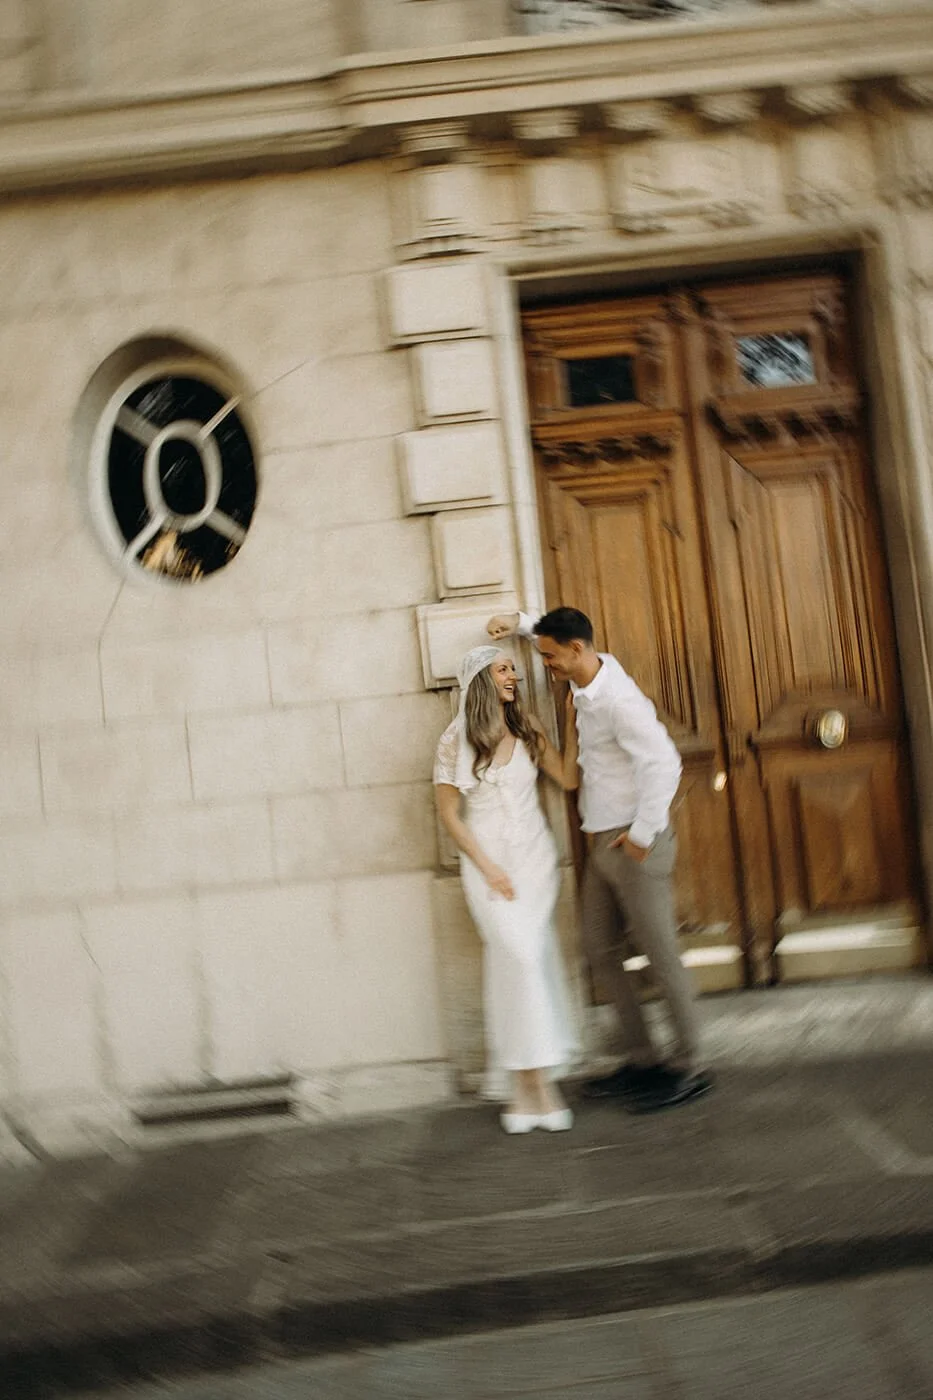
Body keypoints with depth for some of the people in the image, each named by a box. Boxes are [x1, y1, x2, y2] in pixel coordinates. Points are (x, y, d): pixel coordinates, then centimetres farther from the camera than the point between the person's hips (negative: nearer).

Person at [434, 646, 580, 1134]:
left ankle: (526, 1083, 5)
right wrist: (487, 868, -7)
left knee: (531, 956, -2)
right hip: (487, 857, -3)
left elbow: (568, 779, 6)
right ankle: (537, 1081, -7)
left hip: (535, 855, 3)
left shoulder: (527, 728, 7)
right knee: (518, 952, -15)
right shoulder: (455, 740, -3)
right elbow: (448, 811, -2)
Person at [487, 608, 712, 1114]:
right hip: (601, 843, 10)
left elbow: (664, 763, -30)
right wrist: (520, 622, 17)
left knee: (661, 956, 0)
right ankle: (641, 1058, 23)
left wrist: (643, 834, -23)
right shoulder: (587, 680, 7)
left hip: (633, 846, -10)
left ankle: (687, 1069, 13)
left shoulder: (618, 701, -21)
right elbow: (561, 634, 30)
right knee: (601, 950, 13)